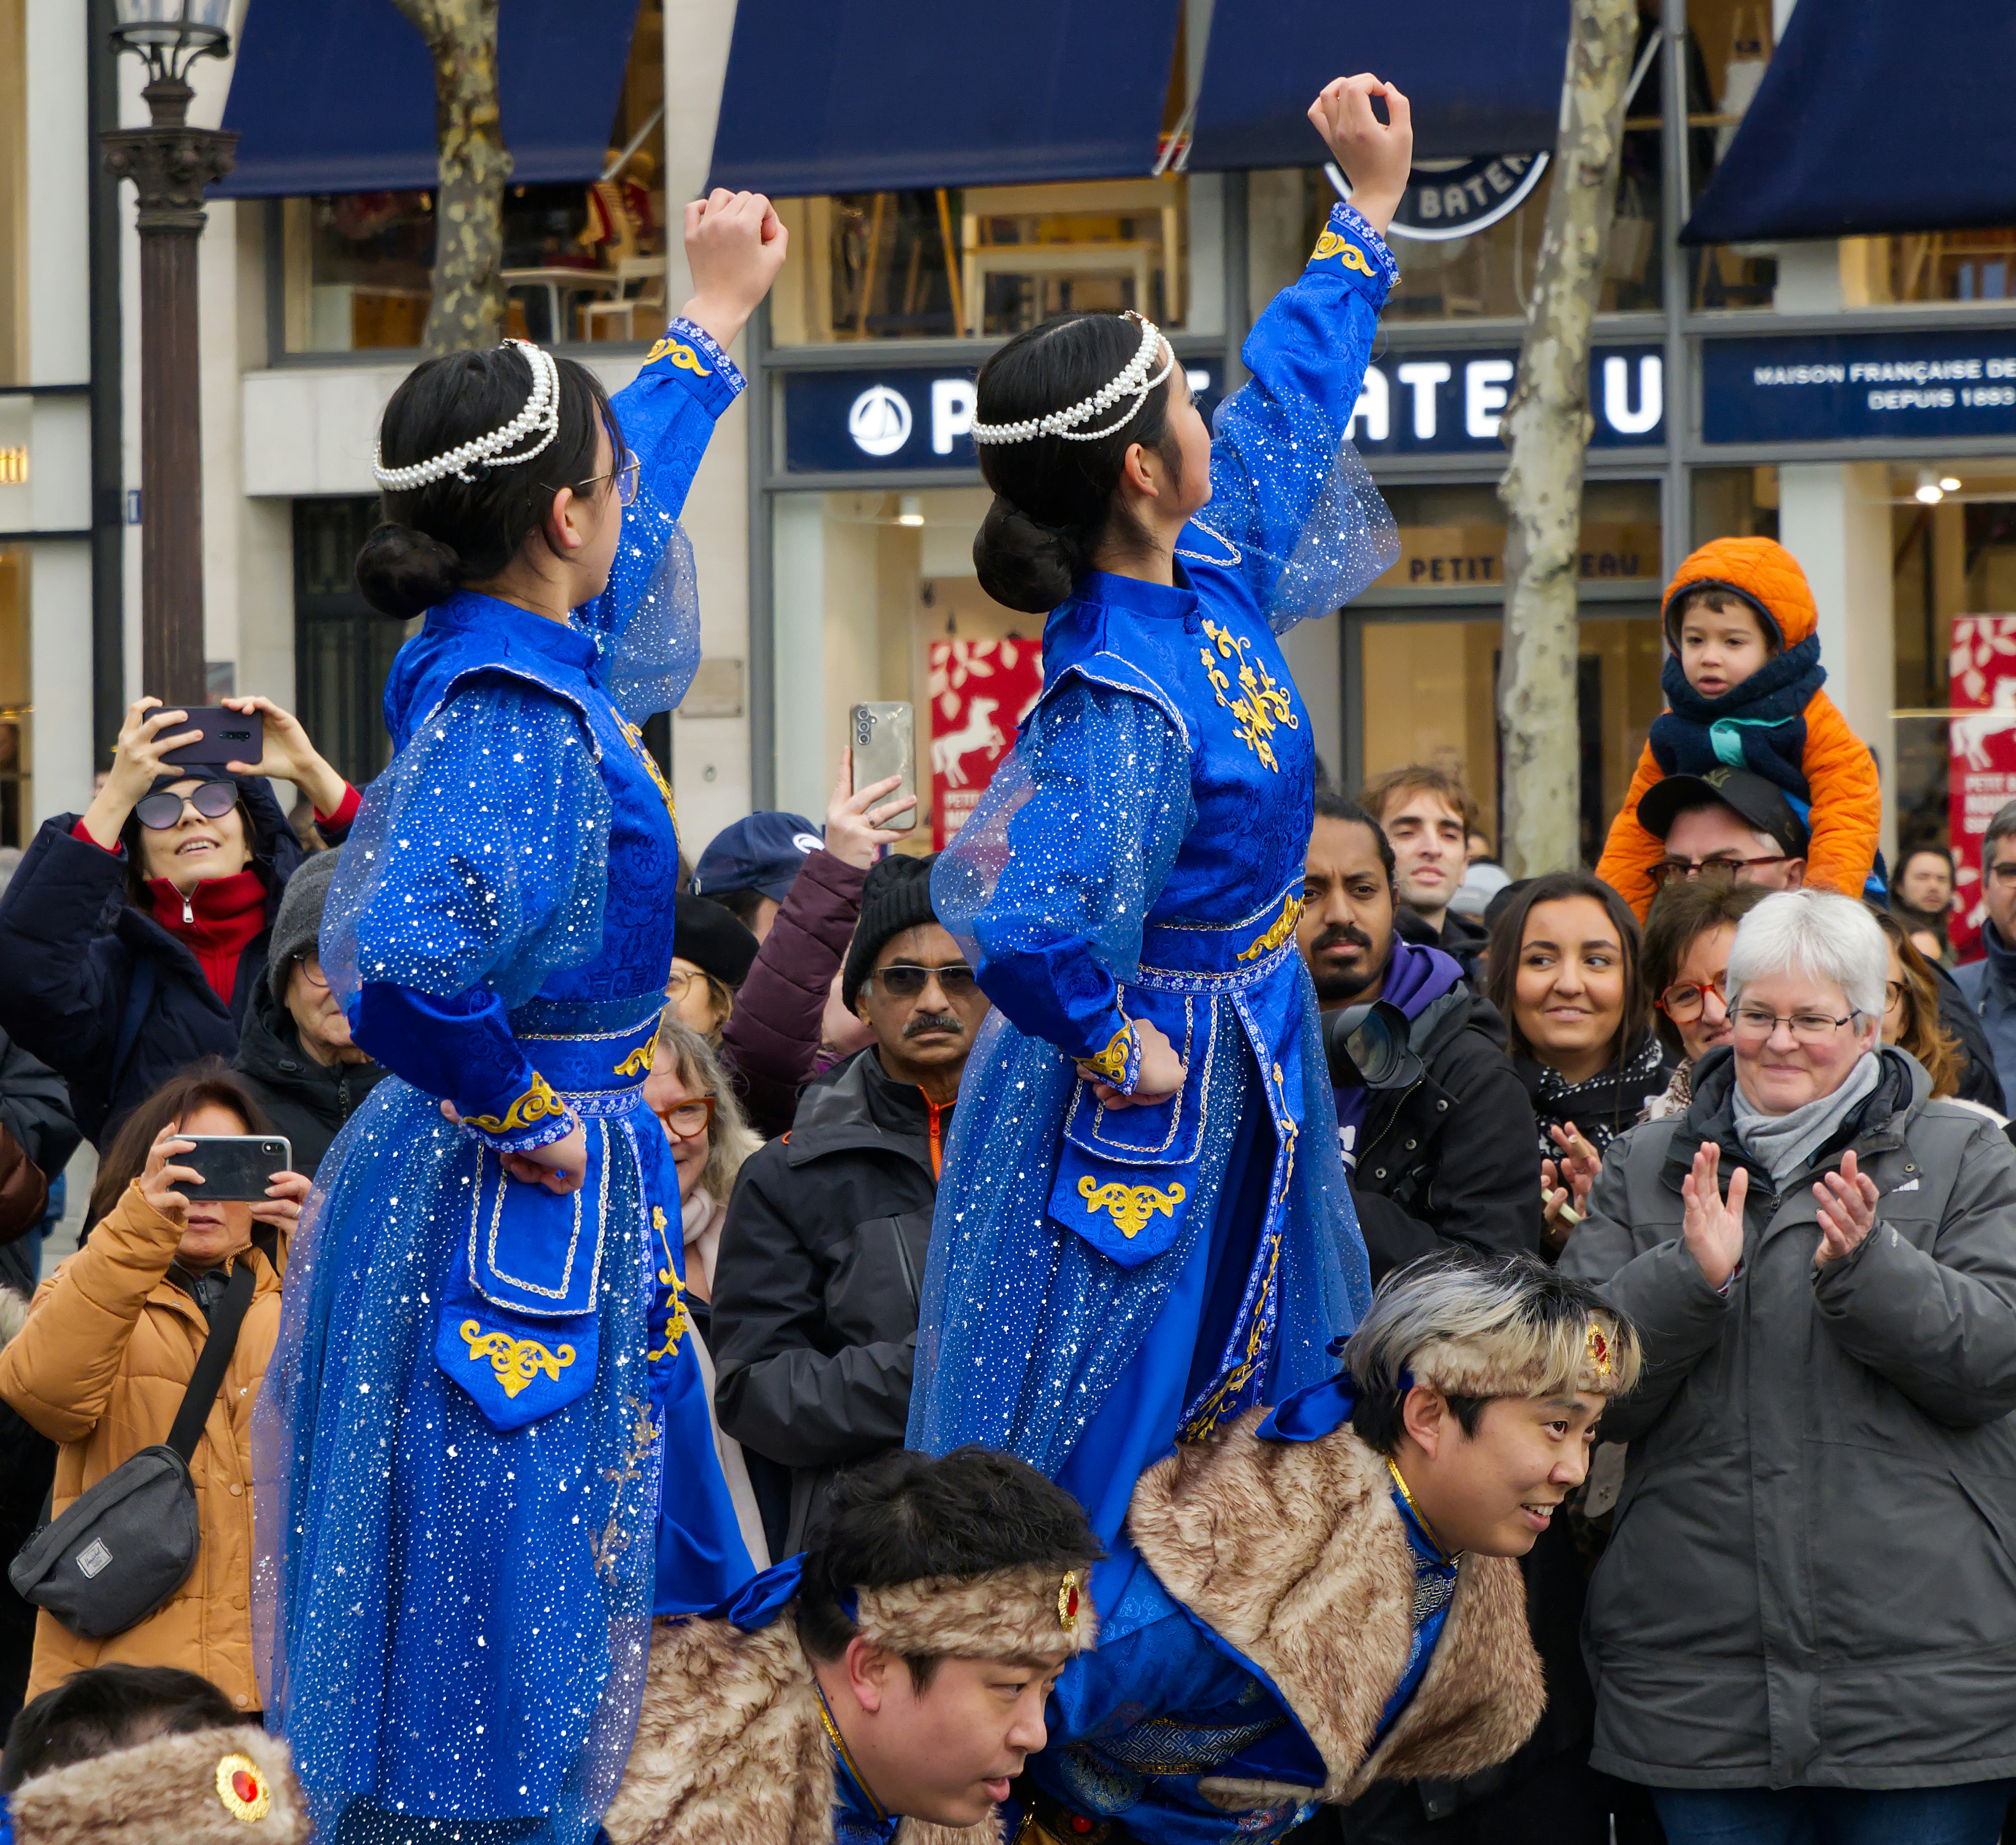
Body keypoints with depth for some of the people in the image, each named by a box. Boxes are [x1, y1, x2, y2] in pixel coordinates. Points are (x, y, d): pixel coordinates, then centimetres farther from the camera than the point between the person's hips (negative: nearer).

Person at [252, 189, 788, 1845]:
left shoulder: (525, 650, 4)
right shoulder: (509, 720, -24)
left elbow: (631, 501, 27)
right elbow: (395, 975, -37)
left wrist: (717, 321, 36)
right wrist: (518, 1114, -20)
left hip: (575, 1187, 10)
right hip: (513, 1203, -10)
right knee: (491, 1602, -2)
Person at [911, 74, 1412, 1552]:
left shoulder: (1206, 568, -4)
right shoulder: (1124, 702, -31)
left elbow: (1289, 402, 15)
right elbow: (1025, 930, -40)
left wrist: (1372, 208, 19)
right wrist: (1113, 1047, -23)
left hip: (1246, 1078, 9)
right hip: (1151, 1100, -9)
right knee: (1091, 1445, 0)